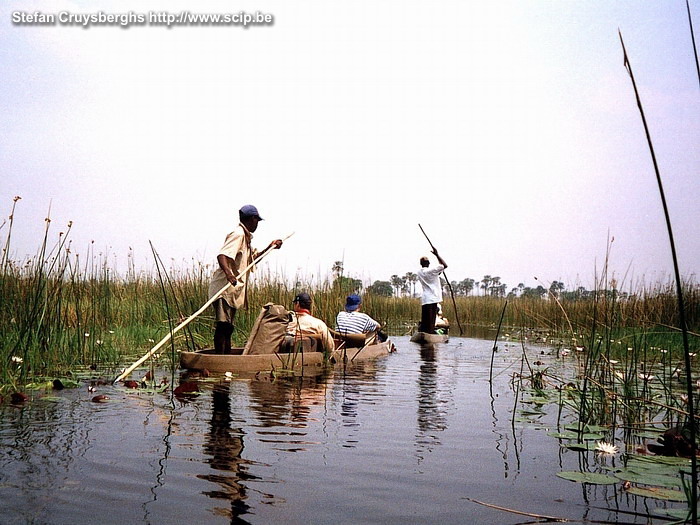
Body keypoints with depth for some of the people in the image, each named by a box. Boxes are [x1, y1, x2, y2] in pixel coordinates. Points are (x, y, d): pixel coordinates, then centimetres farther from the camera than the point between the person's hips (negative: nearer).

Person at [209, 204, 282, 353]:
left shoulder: (245, 236, 22)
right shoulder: (238, 234, -9)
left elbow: (252, 259, 39)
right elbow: (222, 255, -25)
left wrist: (270, 247, 32)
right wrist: (228, 272, -42)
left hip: (233, 290, 11)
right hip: (224, 288, -11)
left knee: (228, 326, 16)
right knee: (223, 324, -17)